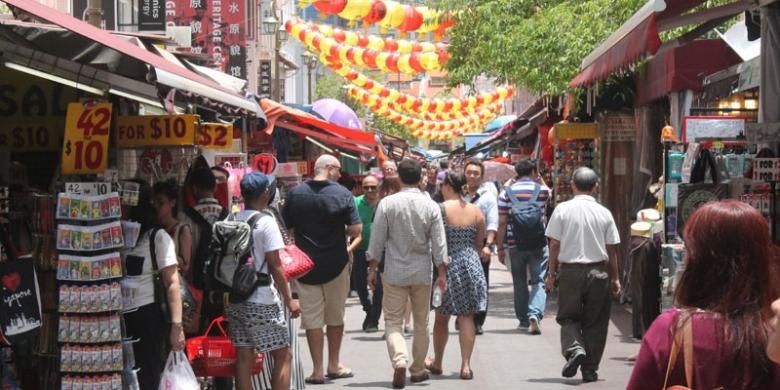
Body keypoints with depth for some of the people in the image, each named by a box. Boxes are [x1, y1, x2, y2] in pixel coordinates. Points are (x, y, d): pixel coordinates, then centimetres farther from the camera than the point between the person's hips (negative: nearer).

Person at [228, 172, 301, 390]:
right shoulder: (265, 221, -12)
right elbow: (275, 265, -13)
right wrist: (289, 300, -6)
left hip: (235, 299, 6)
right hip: (262, 301, -6)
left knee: (244, 356, 9)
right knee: (282, 356, 3)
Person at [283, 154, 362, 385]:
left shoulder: (295, 194, -3)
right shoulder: (342, 194, -10)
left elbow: (286, 226, 2)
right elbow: (355, 230, -12)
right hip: (335, 263, -1)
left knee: (312, 318, 4)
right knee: (335, 316, 15)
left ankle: (318, 370, 3)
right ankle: (334, 365, 23)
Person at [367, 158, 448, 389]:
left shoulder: (387, 204, -8)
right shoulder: (430, 206, -5)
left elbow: (377, 240, -4)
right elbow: (439, 243, -3)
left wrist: (372, 268, 6)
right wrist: (442, 273, 5)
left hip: (394, 272, -2)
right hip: (422, 272, 2)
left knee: (393, 321, 3)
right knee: (421, 322, 15)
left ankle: (399, 361, -20)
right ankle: (418, 369, 24)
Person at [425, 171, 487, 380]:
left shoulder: (440, 209, -10)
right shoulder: (476, 211, 2)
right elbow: (479, 243, 8)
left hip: (447, 265, -2)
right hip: (471, 265, 2)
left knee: (441, 318, 12)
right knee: (467, 317, 4)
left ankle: (437, 362, 25)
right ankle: (466, 365, -2)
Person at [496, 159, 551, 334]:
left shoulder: (507, 193, -2)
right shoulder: (543, 190, -2)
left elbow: (502, 223, -3)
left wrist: (500, 248, 2)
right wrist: (538, 180, 19)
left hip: (515, 244, 1)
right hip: (538, 244, -1)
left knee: (519, 283, 14)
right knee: (538, 282, 1)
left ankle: (523, 319, 20)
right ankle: (534, 313, -20)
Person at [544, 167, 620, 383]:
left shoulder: (563, 210, -4)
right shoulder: (604, 213, -1)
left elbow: (554, 244, -3)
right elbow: (612, 249, 2)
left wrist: (551, 273, 7)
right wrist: (615, 278, 11)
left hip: (569, 270, -1)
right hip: (598, 272, 1)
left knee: (568, 317, 11)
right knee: (595, 322, 10)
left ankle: (574, 349, -17)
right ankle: (590, 369, 11)